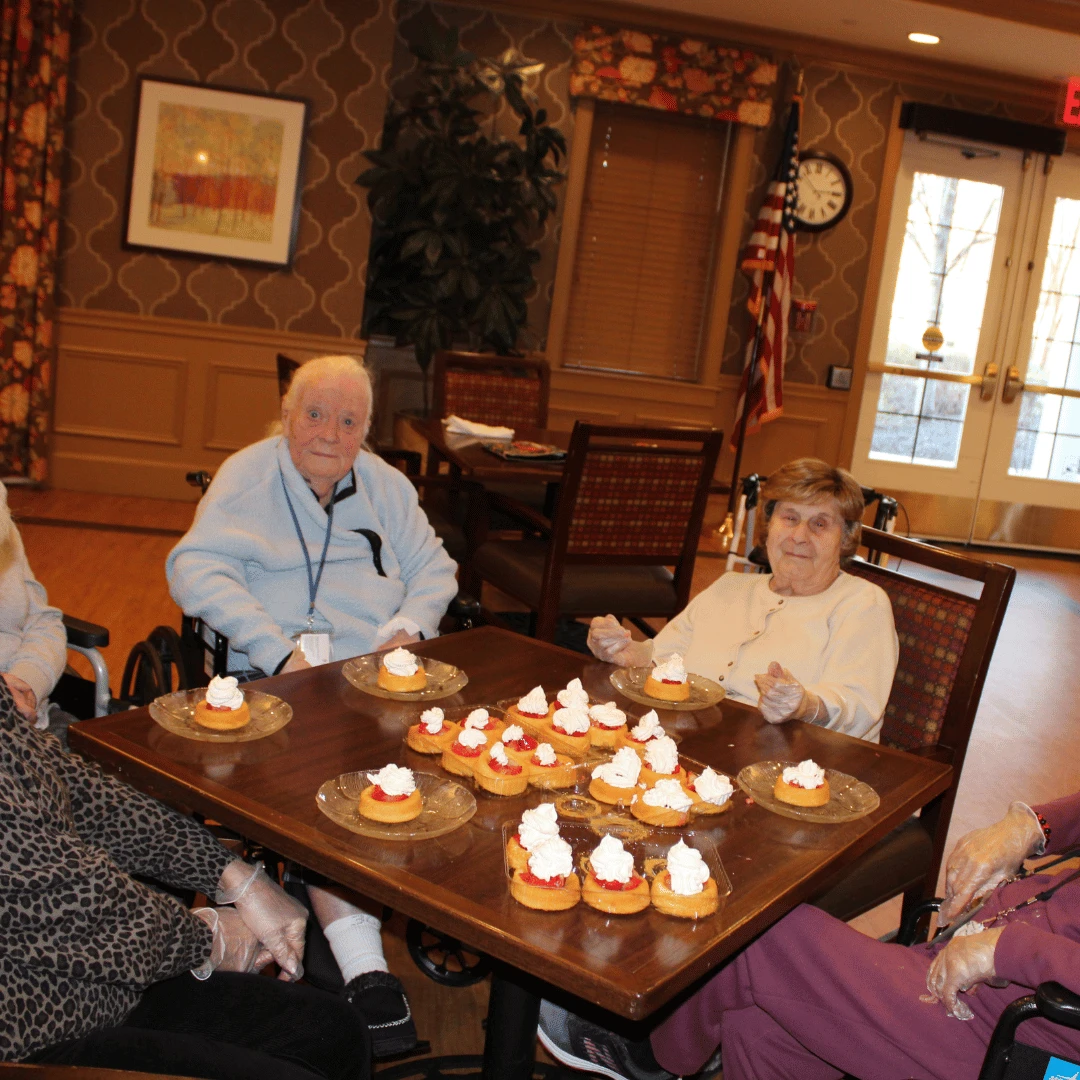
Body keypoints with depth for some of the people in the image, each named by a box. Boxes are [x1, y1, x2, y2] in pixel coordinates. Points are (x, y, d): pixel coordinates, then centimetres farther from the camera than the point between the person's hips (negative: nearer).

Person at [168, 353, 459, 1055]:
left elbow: (434, 567, 22)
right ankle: (361, 965, -30)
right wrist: (283, 651, -17)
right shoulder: (247, 476, 7)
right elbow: (196, 569, -7)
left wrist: (411, 627, -1)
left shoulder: (384, 483, 20)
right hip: (279, 675, -3)